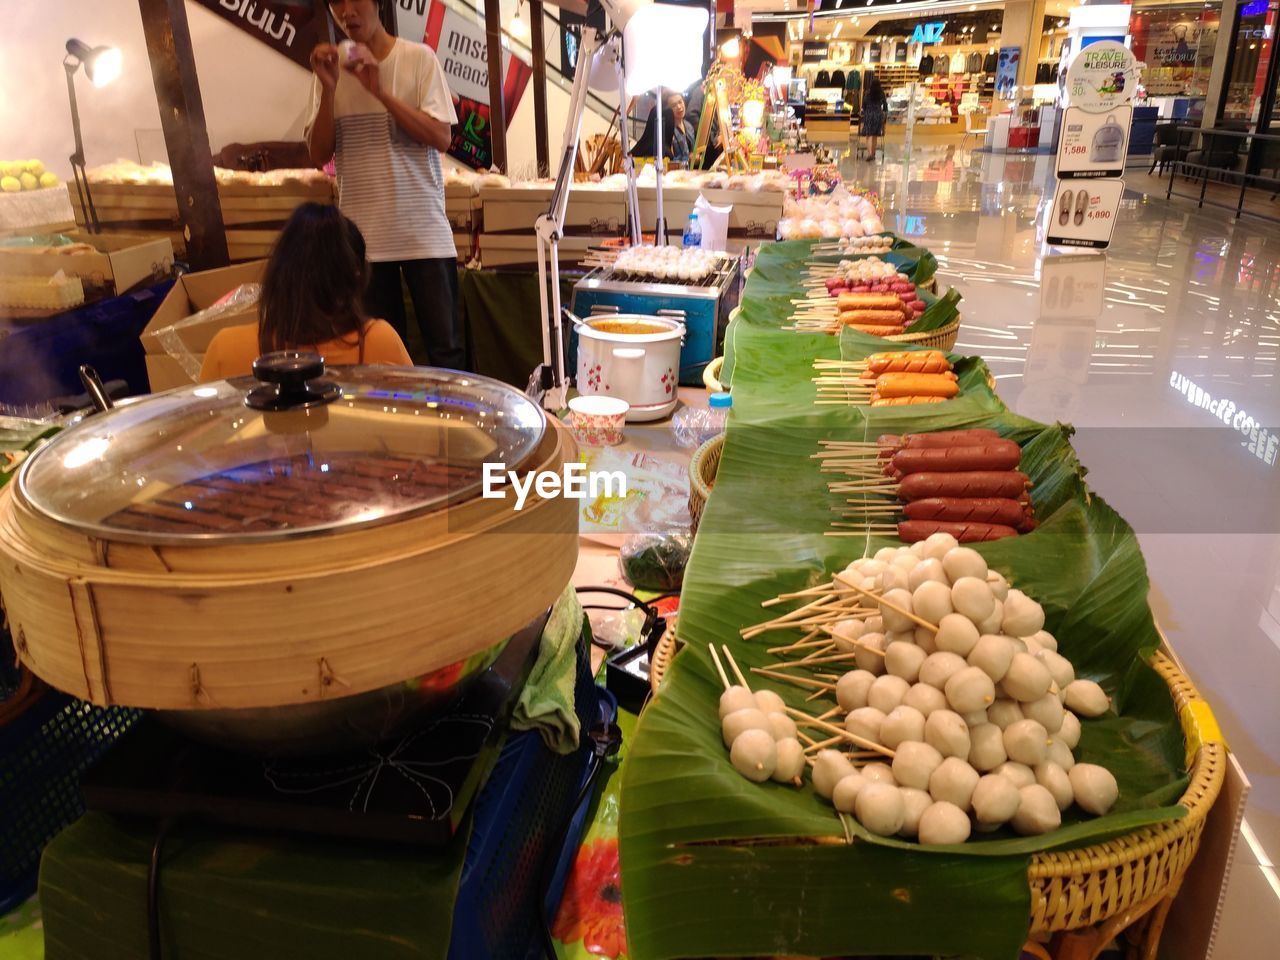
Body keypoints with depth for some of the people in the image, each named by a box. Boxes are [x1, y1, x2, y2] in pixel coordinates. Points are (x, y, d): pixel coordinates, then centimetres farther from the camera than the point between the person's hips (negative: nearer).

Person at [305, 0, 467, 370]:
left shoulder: (418, 58, 0)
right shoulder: (332, 68, 8)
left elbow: (441, 138, -9)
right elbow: (319, 156, 3)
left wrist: (379, 91, -16)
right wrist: (329, 89, -10)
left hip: (424, 231, -2)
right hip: (363, 235, 3)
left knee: (446, 346, 1)